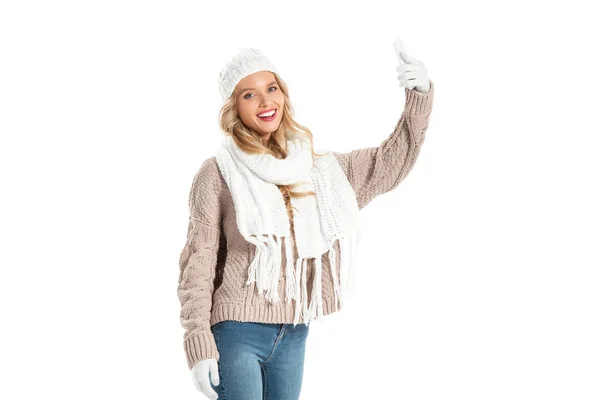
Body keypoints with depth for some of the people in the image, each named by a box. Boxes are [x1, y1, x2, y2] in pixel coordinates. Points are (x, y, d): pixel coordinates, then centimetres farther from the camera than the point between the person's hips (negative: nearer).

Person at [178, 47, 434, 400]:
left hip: (294, 334, 5)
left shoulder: (315, 166, 9)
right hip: (236, 331, -5)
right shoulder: (218, 173, -5)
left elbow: (390, 163, 16)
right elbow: (198, 264, -5)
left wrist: (420, 96, 5)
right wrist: (199, 345, -12)